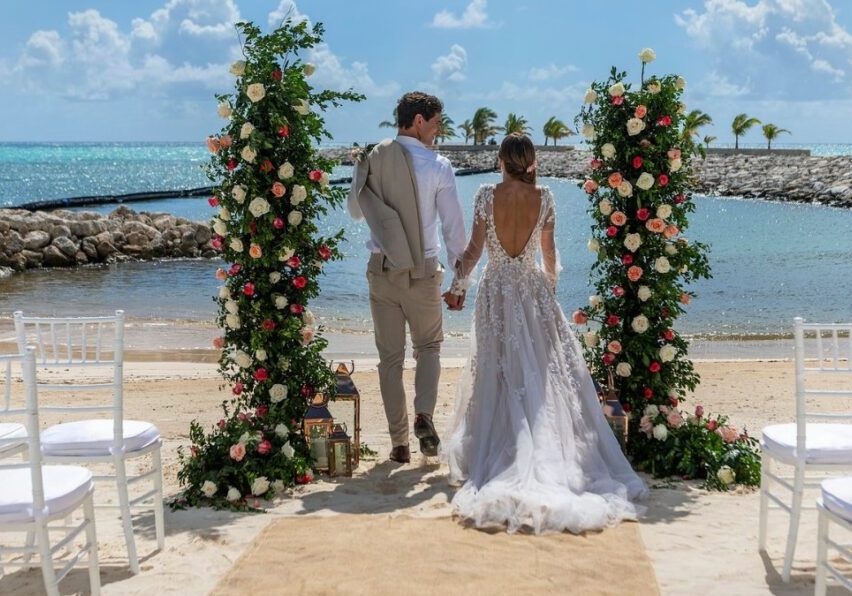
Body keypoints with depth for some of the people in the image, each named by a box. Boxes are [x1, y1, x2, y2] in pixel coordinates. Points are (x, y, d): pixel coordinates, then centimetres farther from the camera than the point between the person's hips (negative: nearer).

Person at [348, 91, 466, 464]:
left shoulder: (369, 160, 1)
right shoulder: (438, 167, -8)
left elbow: (355, 211, 13)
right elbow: (453, 226, -7)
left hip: (381, 270, 2)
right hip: (423, 271, -2)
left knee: (390, 357, 9)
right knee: (428, 346, 17)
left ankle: (399, 442, 12)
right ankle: (424, 415, -4)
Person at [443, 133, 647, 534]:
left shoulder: (487, 195, -8)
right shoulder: (544, 198, -3)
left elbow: (474, 249, -7)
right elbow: (549, 253, 3)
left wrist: (458, 284, 6)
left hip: (496, 291, -1)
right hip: (534, 290, 1)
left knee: (501, 374, 7)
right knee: (546, 371, 8)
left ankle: (501, 454, 10)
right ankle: (552, 452, 10)